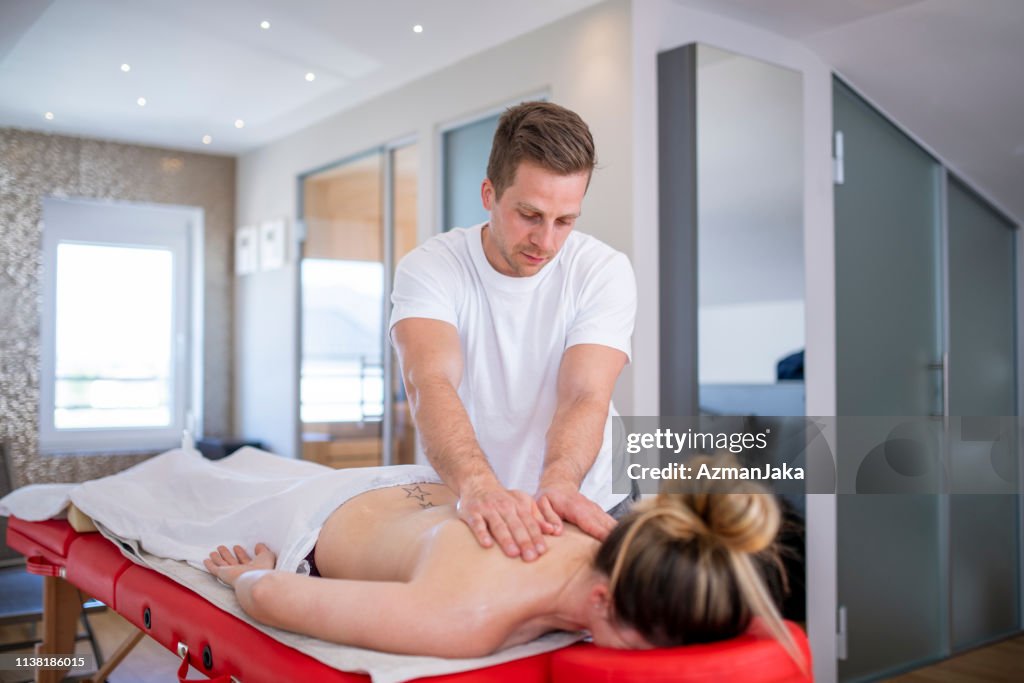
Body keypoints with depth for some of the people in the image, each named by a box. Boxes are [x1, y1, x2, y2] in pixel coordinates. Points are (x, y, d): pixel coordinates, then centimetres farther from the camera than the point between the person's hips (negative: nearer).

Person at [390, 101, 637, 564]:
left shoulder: (605, 272, -9)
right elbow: (431, 382, -26)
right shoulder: (428, 267, -11)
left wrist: (559, 483, -40)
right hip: (463, 506, 0)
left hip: (581, 506, 0)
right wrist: (478, 484, -45)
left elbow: (585, 396, -19)